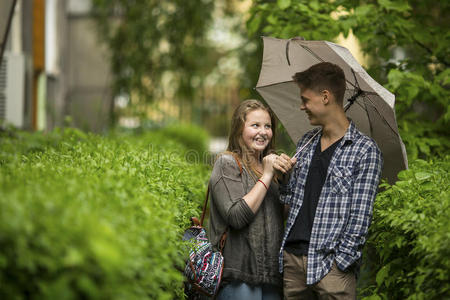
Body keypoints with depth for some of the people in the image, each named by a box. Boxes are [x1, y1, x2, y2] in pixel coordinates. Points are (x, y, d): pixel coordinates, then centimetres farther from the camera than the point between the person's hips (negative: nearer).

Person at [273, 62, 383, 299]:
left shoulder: (365, 150, -5)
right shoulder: (306, 143, 14)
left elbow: (360, 216, -8)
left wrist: (340, 261, -12)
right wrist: (285, 175, 1)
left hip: (330, 264, -5)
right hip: (292, 258, 6)